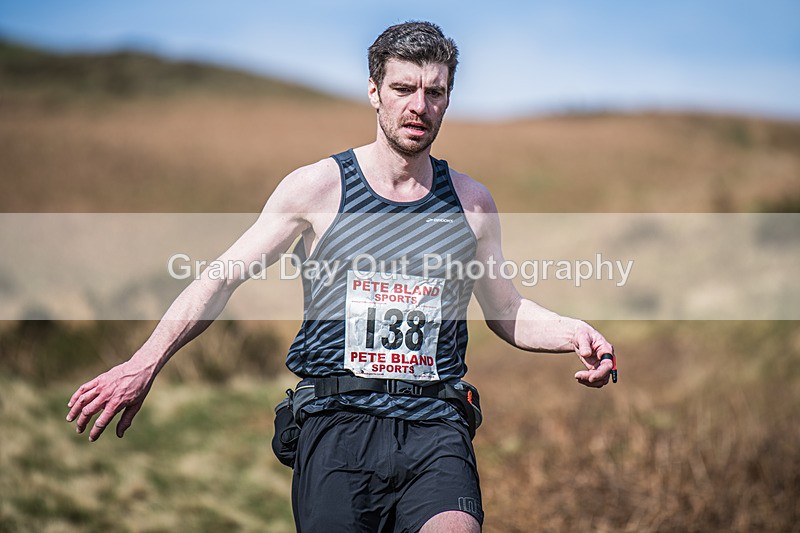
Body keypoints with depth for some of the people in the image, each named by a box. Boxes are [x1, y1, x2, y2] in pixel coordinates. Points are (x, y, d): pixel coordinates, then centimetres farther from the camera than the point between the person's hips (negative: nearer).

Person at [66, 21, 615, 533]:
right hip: (338, 424, 0)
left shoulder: (472, 202, 12)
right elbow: (223, 278, 2)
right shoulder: (318, 187, 4)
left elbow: (507, 311, 21)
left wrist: (572, 331, 0)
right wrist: (146, 361, -10)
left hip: (434, 429, 1)